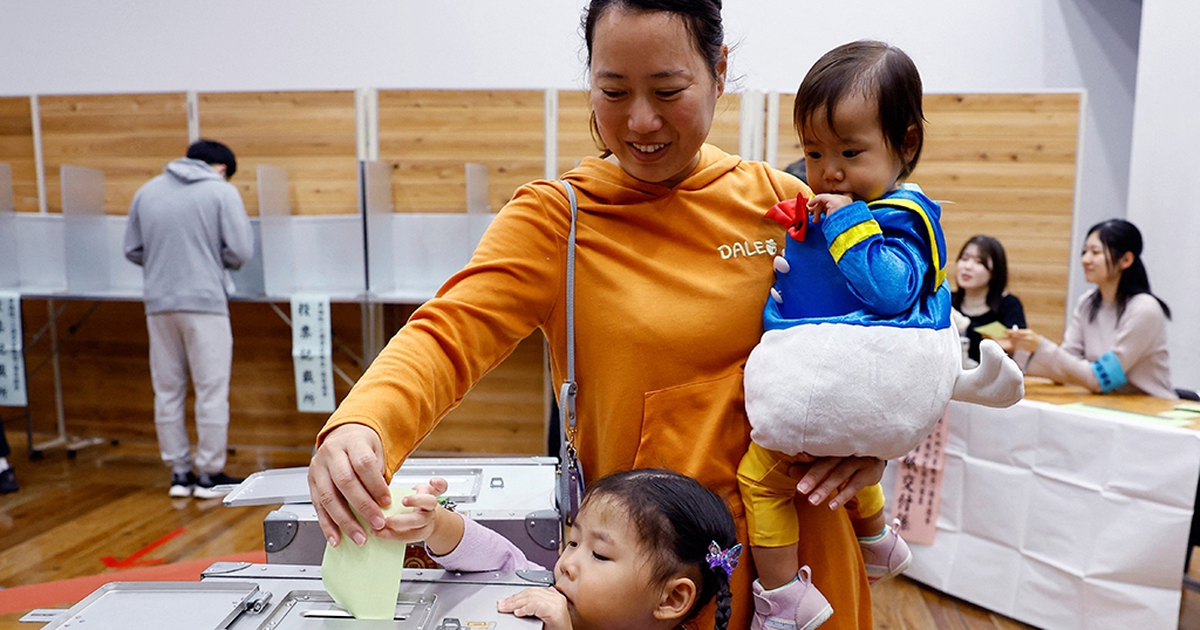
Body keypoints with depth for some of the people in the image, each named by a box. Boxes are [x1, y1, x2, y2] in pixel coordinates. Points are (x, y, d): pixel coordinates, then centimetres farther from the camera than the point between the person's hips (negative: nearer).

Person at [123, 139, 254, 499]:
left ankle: (179, 473, 18)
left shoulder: (147, 191, 12)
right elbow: (240, 251, -8)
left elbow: (132, 250, 14)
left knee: (167, 391, 11)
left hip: (159, 304, 5)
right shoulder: (222, 191, -2)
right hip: (205, 301, -5)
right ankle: (210, 474, 8)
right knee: (211, 390, 3)